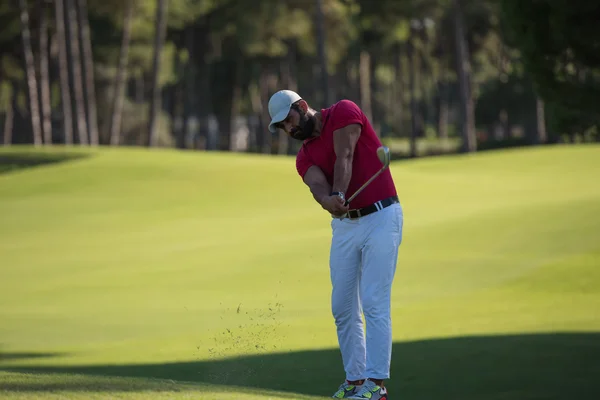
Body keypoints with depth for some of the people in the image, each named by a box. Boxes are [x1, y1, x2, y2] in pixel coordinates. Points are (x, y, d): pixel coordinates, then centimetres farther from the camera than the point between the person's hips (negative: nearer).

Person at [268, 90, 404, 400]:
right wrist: (328, 200, -36)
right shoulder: (304, 158, 9)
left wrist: (340, 194, -35)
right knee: (343, 307, 4)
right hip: (344, 225, 7)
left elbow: (344, 158, -19)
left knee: (374, 303, -12)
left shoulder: (343, 112, -4)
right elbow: (317, 185, -13)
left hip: (380, 218, -7)